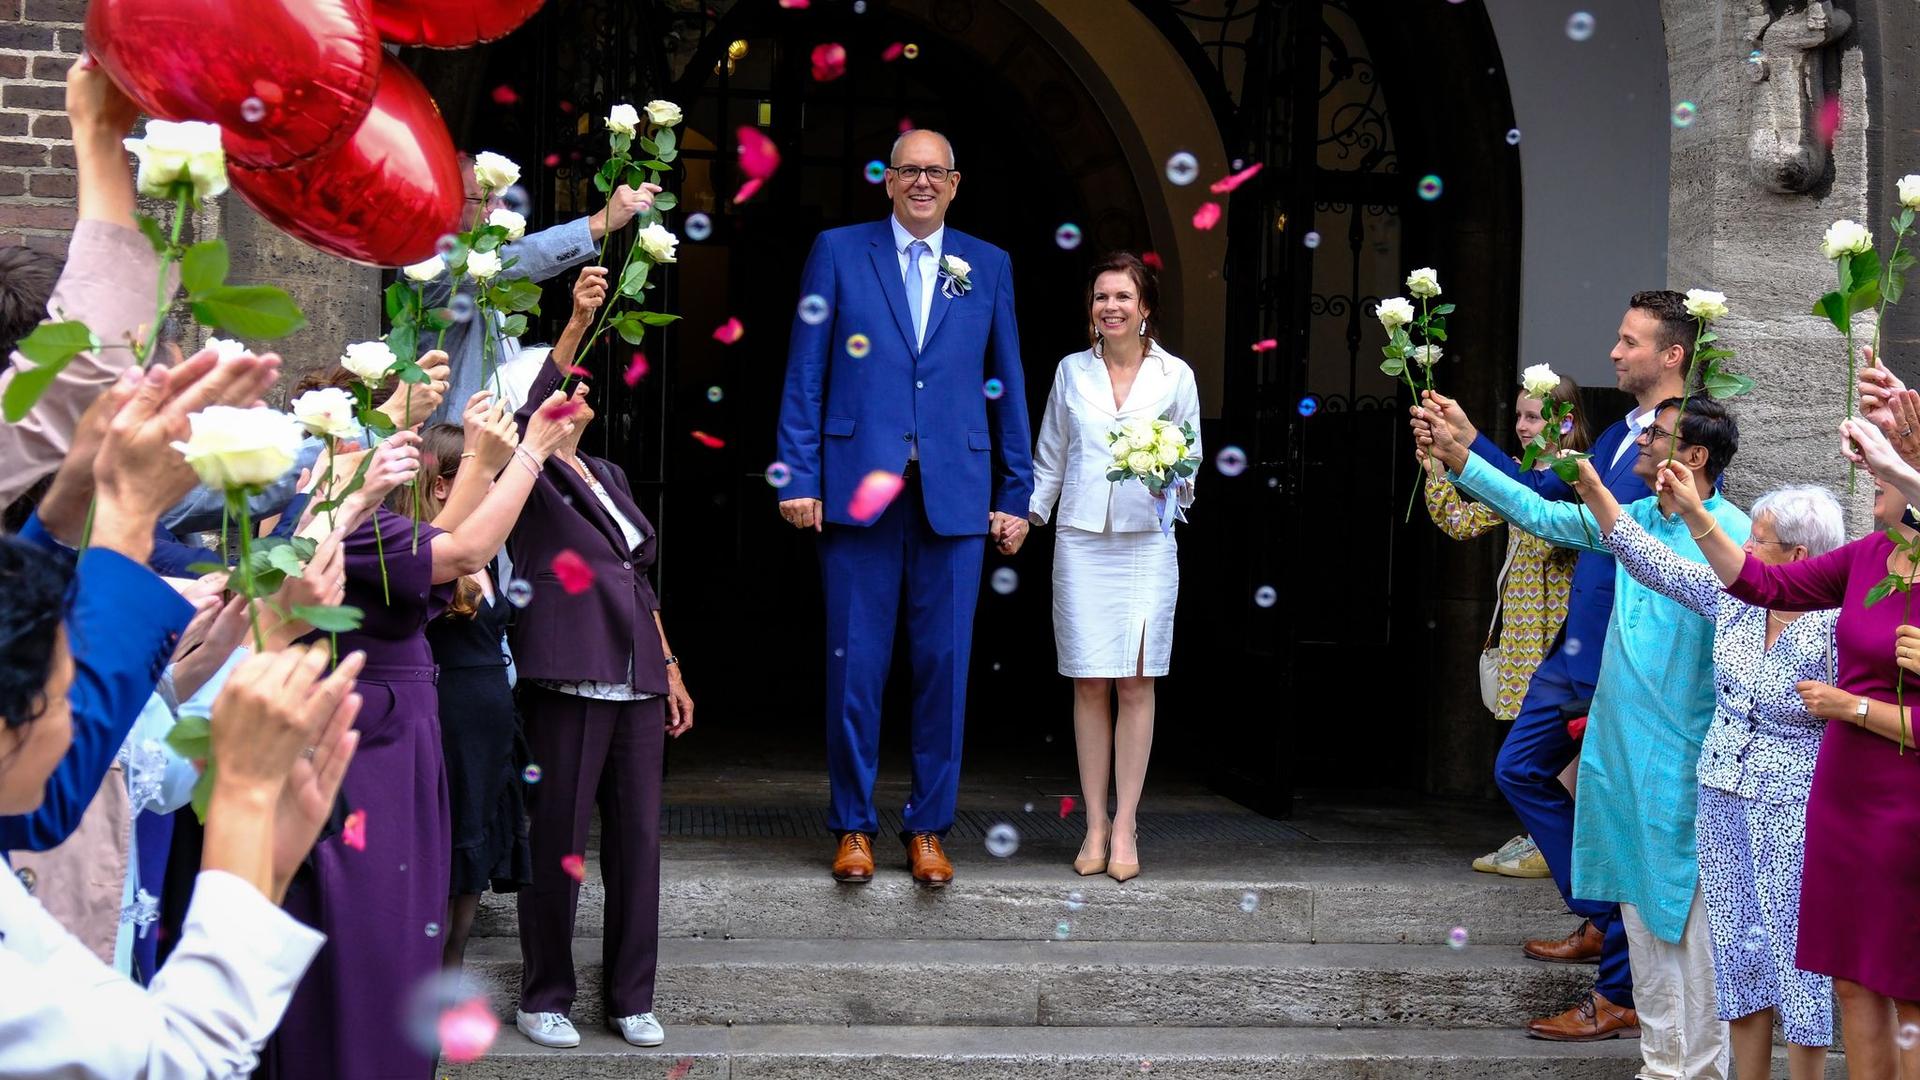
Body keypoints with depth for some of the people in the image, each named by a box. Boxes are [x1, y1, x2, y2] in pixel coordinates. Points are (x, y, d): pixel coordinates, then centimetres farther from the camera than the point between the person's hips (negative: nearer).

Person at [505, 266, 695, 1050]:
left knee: (637, 840, 7)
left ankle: (632, 997, 17)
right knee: (558, 842, -1)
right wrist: (577, 325, -32)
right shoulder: (531, 472, -1)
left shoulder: (609, 475, 19)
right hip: (568, 684, -6)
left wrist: (670, 668, 18)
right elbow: (526, 411, -23)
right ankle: (544, 998, 13)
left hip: (638, 684, 6)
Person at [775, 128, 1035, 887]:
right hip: (858, 489, -1)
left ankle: (929, 829, 14)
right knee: (855, 663, 1)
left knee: (944, 666, 4)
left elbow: (1007, 386, 12)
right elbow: (805, 375, 5)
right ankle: (853, 827, 13)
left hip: (954, 496, 2)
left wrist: (1015, 496, 8)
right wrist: (799, 479, -3)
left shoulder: (988, 267, 12)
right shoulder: (837, 253, 7)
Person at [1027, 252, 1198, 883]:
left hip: (1147, 542, -1)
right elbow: (1050, 460, 15)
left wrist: (1176, 484, -12)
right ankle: (1095, 824, 6)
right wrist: (1027, 514, 4)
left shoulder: (1176, 375, 5)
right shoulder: (1071, 371, 9)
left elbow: (1191, 466, 9)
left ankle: (1124, 827, 1)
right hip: (1081, 541, 1)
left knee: (1136, 683, -4)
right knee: (1090, 684, 0)